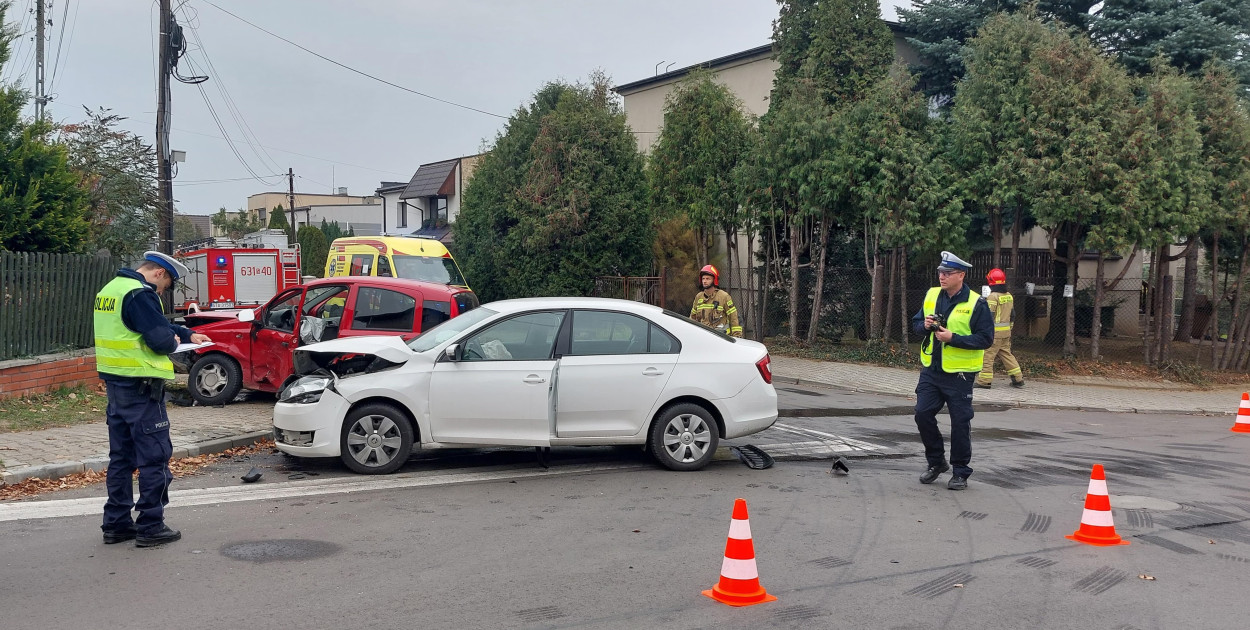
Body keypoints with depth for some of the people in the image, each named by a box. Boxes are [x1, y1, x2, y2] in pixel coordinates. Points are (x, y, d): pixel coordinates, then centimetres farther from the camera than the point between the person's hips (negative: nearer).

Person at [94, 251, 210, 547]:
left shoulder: (112, 289, 15)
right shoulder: (140, 294, -17)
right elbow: (160, 339, -21)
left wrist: (188, 334, 19)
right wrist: (175, 340, 0)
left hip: (115, 382, 10)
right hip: (140, 385, -10)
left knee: (121, 456, 16)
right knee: (154, 456, -2)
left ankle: (116, 524, 21)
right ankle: (150, 527, 2)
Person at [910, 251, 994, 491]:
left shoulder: (976, 304, -10)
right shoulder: (931, 296, 7)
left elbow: (985, 339, -12)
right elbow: (916, 322, 16)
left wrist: (953, 338, -21)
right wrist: (925, 325, -8)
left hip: (959, 374, -5)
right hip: (931, 370, 5)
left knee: (960, 423, 1)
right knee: (923, 414, 1)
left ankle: (960, 472, 15)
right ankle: (936, 462, 22)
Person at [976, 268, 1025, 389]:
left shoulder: (993, 296, -13)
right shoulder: (1009, 296, 12)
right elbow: (1012, 314, 19)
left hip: (995, 331, -8)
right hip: (1006, 331, 8)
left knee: (988, 355, -4)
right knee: (1007, 354, 15)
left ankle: (984, 381, -4)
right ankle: (1018, 379, 16)